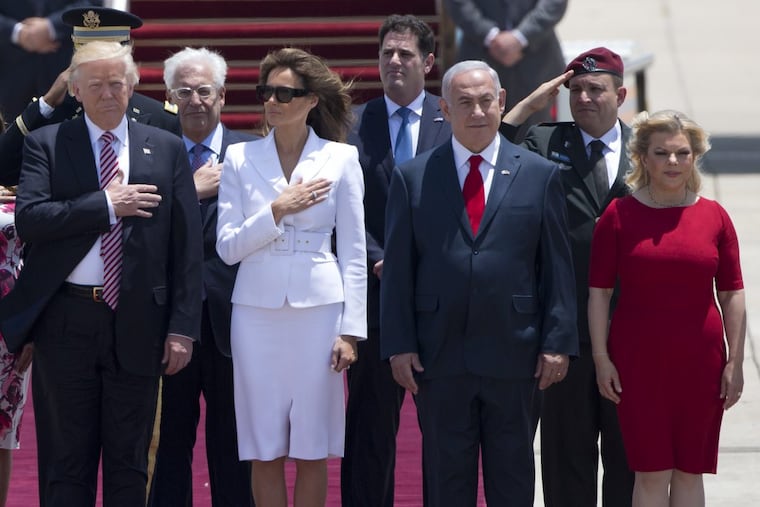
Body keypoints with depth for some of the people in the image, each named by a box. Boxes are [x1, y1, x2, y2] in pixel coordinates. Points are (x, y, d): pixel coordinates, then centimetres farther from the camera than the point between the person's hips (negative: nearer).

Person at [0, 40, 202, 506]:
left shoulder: (167, 149, 7)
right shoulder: (46, 144, 3)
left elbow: (187, 244, 4)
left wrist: (183, 327, -3)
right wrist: (107, 205, -15)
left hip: (136, 323, 1)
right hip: (66, 322, -1)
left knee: (129, 463, 7)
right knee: (65, 463, 4)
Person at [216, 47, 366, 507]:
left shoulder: (341, 159, 2)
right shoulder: (241, 158, 5)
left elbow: (354, 253, 3)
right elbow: (227, 247, 1)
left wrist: (351, 330, -3)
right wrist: (276, 211, -13)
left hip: (318, 308, -1)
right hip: (257, 310, 1)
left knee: (311, 450, 2)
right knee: (265, 451, 3)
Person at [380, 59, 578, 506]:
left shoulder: (540, 175, 5)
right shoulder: (413, 177, 5)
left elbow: (558, 267, 4)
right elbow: (398, 269, 4)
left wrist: (558, 343, -3)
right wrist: (399, 346, -4)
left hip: (513, 354, 0)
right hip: (439, 356, 0)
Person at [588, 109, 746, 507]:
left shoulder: (714, 217, 3)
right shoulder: (619, 216, -1)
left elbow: (732, 295, 5)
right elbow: (598, 292, 1)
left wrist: (735, 362, 1)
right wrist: (601, 358, -4)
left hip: (700, 362, 1)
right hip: (639, 362, -1)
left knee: (689, 471, 7)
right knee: (650, 472, -1)